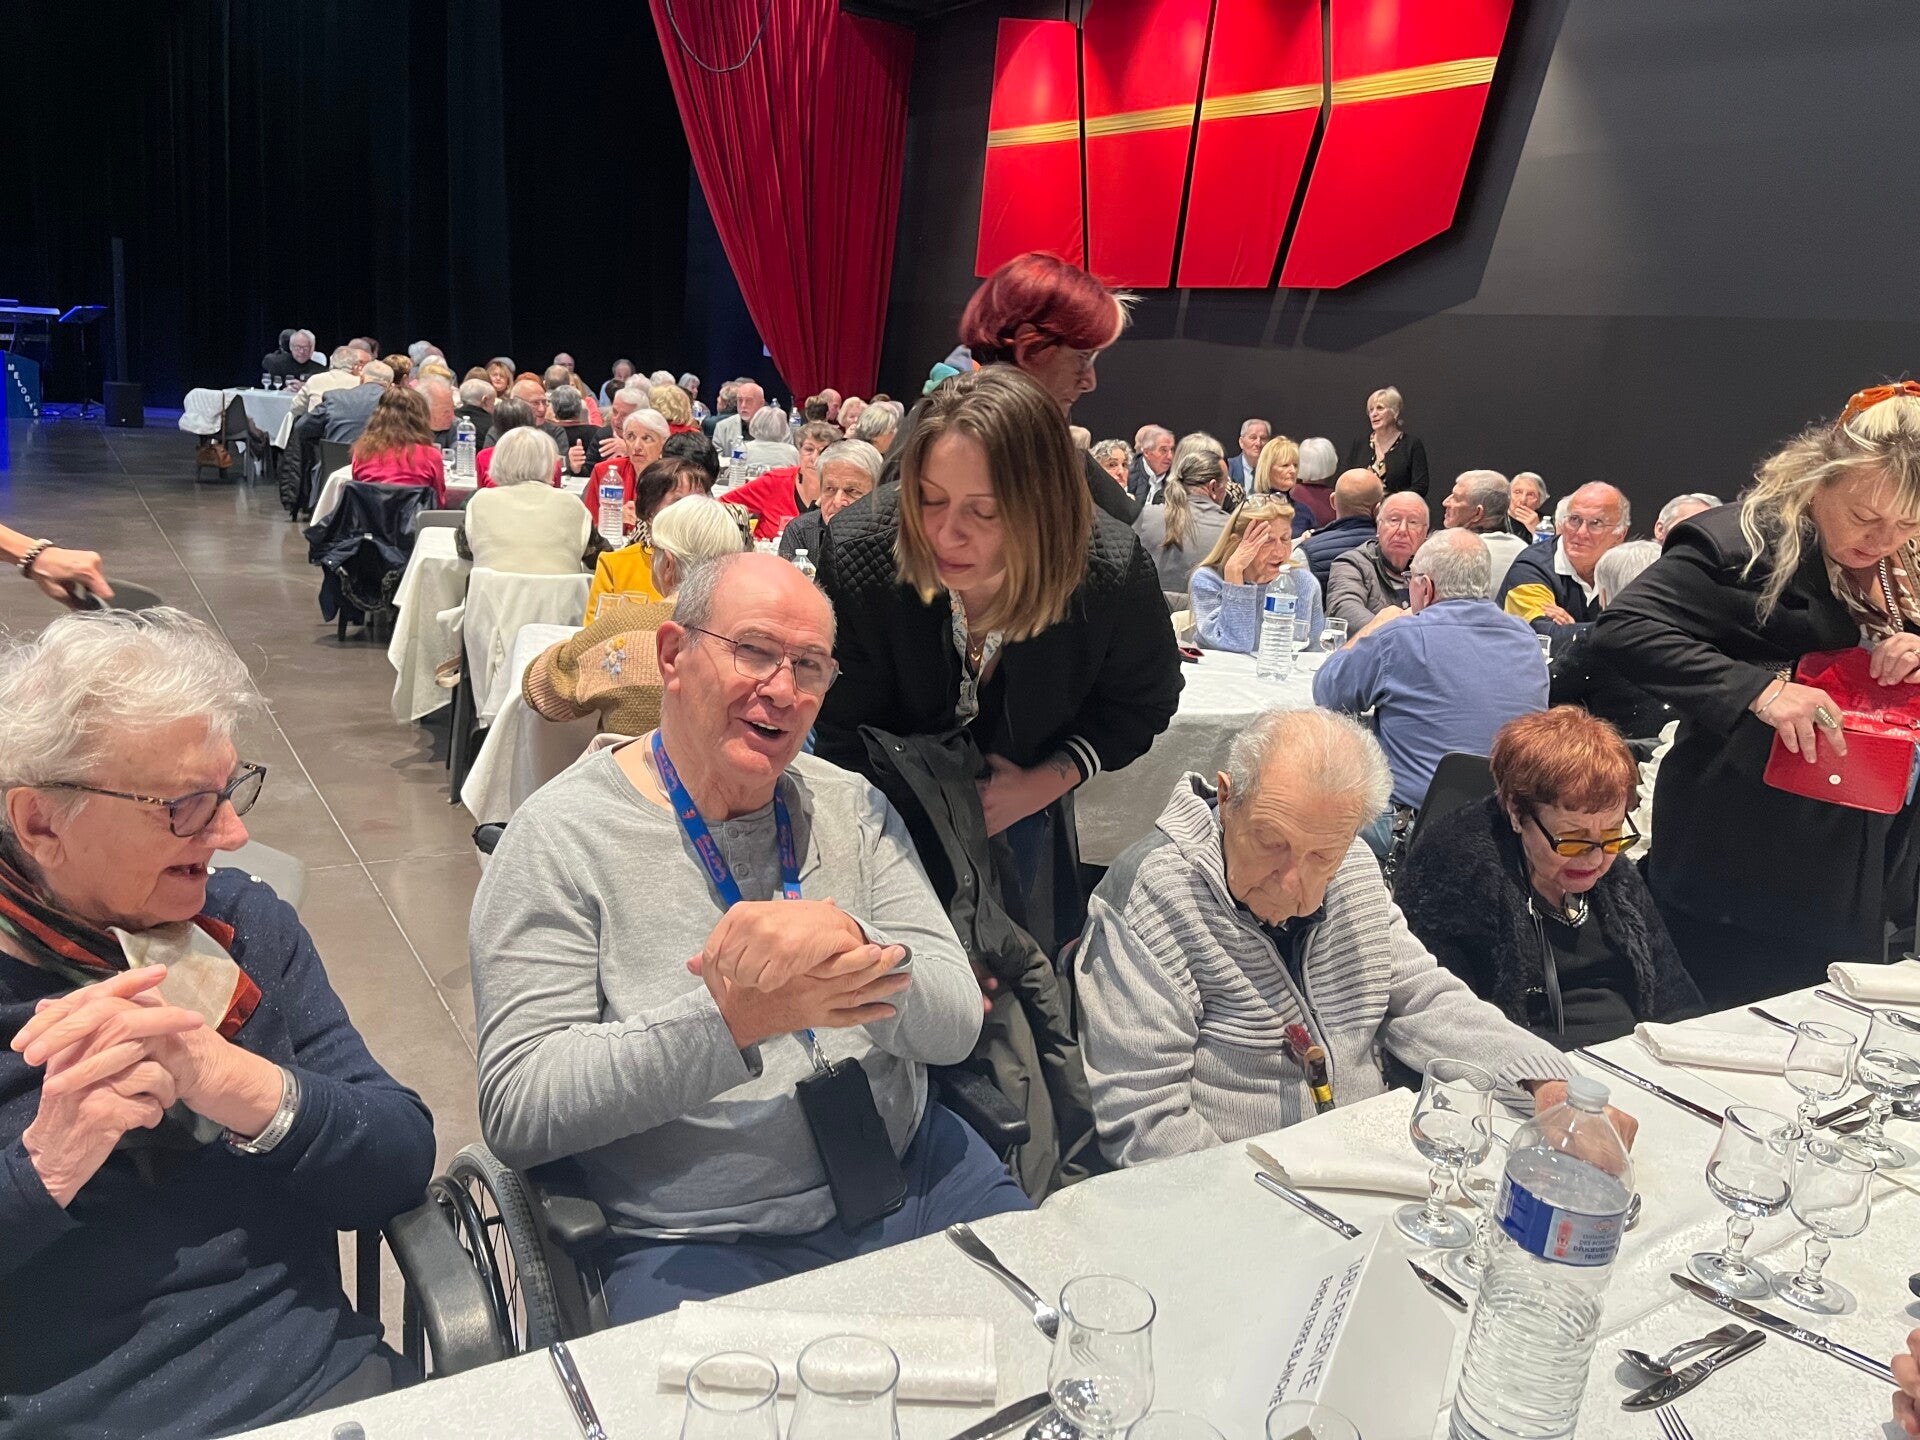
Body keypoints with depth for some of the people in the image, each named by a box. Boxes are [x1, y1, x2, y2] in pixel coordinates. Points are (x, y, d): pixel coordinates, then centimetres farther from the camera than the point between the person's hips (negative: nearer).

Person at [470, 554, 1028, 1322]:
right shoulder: (561, 837, -7)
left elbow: (955, 1024, -4)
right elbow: (516, 1111, -15)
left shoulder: (852, 808, 6)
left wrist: (848, 940, -27)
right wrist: (731, 1017, -28)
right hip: (695, 1246, -4)